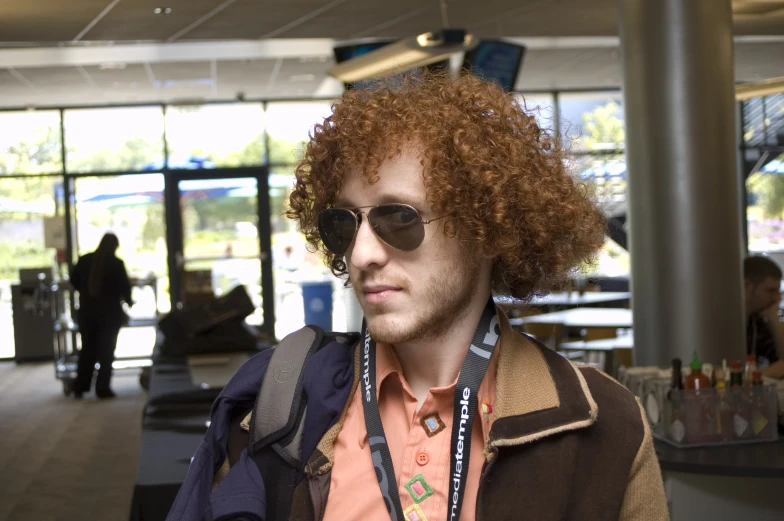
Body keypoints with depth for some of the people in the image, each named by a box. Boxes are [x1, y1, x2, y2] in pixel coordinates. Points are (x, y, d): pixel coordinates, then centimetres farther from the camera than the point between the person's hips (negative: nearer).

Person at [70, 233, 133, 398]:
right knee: (106, 351, 4)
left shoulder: (84, 260, 0)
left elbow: (74, 280, 7)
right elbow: (124, 286, -7)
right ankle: (102, 388, 2)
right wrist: (128, 301, 13)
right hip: (109, 312, -4)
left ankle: (80, 387, 11)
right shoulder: (116, 263, -10)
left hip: (87, 311, 4)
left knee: (87, 349, 12)